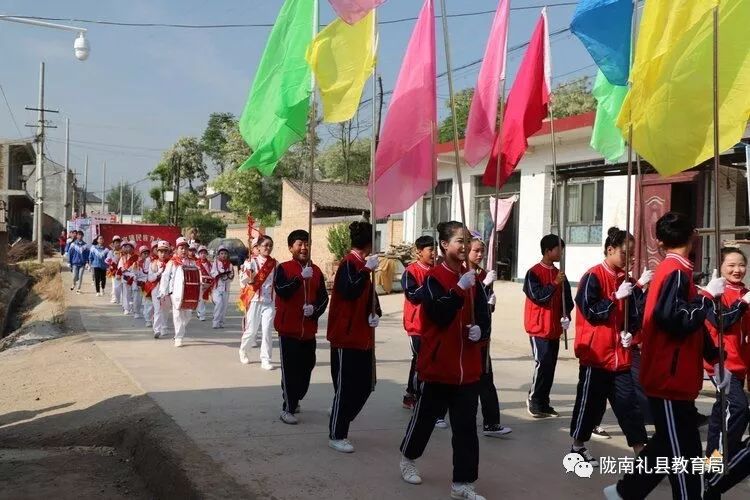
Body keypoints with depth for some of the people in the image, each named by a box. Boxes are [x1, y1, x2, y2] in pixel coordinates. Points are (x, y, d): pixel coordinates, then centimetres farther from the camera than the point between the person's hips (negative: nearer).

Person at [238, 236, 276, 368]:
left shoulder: (275, 264, 6)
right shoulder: (250, 261, -4)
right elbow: (243, 282, -8)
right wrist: (248, 277, -29)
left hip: (269, 302, 2)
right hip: (254, 301, -2)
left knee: (267, 331, -3)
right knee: (251, 330, 6)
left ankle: (265, 360, 3)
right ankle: (243, 350, 33)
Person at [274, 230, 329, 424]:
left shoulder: (316, 271, 9)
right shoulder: (283, 268, -4)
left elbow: (324, 298, 10)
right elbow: (281, 292, -20)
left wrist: (315, 310, -9)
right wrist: (301, 278, -27)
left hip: (309, 329, 5)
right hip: (289, 328, -5)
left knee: (306, 368, 12)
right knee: (290, 369, -3)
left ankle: (294, 401, 31)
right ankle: (287, 409, 5)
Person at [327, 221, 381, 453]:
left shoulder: (362, 264, 12)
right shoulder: (349, 264, -14)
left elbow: (369, 295, 17)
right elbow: (349, 292, -29)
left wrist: (375, 314, -1)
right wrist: (367, 270, -31)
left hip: (363, 337, 9)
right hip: (346, 337, -9)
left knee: (365, 384, 14)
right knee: (346, 387, -1)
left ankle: (340, 422, 30)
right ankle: (336, 435, 11)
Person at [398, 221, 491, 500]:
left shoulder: (472, 279, 6)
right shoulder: (434, 278, -11)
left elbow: (483, 317, 7)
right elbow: (440, 316, -22)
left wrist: (480, 331, -14)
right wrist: (460, 288, -29)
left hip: (468, 368, 4)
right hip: (438, 365, -4)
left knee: (466, 426, 3)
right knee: (425, 416, 13)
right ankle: (408, 459, 38)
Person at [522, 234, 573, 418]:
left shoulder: (559, 274, 11)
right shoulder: (534, 273, -9)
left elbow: (566, 298, 12)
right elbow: (537, 296, -18)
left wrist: (566, 316, -4)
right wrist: (555, 284, -21)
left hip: (554, 328, 7)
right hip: (539, 327, -7)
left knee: (551, 365, 9)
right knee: (543, 363, -10)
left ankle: (544, 403, 18)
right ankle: (533, 401, 4)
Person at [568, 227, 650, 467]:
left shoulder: (626, 279, 10)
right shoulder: (593, 277, -11)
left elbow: (633, 314, 15)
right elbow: (590, 311, -16)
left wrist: (629, 333, -3)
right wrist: (616, 297, -21)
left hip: (619, 355, 6)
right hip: (595, 353, -6)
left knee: (628, 402, 5)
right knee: (590, 401, 4)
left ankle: (641, 453, 9)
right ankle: (577, 447, 21)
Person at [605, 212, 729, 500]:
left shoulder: (670, 270, 13)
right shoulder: (677, 272, -16)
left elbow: (691, 324, 17)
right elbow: (677, 322, -27)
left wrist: (715, 359, 15)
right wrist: (707, 295, -18)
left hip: (671, 377, 10)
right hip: (670, 379, -10)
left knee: (669, 445, 19)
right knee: (684, 454, -1)